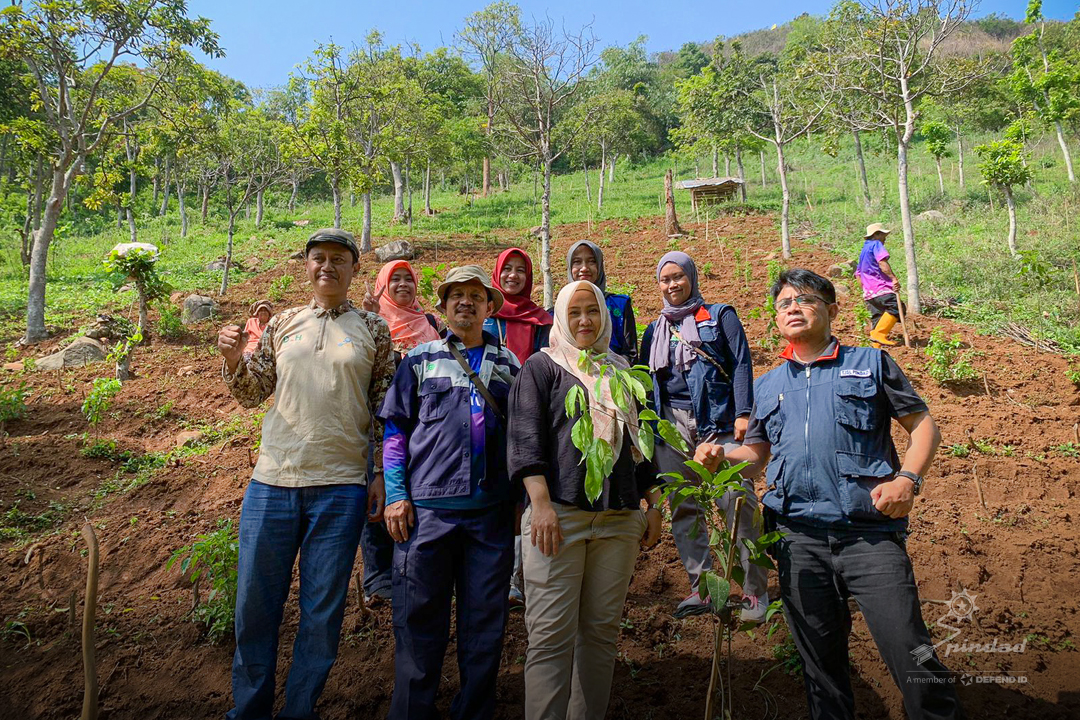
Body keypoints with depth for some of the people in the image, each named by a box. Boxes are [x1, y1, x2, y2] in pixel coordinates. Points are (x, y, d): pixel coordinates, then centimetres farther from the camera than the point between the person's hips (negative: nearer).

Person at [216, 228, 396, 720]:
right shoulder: (282, 325, 11)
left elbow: (385, 410, 5)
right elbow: (252, 394, 13)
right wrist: (234, 360, -6)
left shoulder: (373, 330, 5)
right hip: (272, 481, 2)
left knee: (322, 611, 8)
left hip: (341, 487, -2)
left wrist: (382, 475, 0)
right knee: (255, 603, 11)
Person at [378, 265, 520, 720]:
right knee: (419, 619, 6)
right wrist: (396, 495, -2)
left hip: (491, 511, 2)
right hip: (427, 509, -1)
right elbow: (396, 429, 6)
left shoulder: (509, 365, 13)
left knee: (485, 622, 9)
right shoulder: (421, 359, 8)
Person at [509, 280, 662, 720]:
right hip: (559, 515, -4)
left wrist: (653, 505, 17)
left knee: (602, 630, 8)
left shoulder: (621, 372, 20)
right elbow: (525, 437, -4)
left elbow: (640, 442, 23)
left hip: (619, 518, 4)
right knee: (552, 635, -5)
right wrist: (541, 504, -15)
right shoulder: (542, 366, 6)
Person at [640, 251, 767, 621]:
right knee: (683, 508, 5)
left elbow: (741, 364, 0)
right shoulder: (654, 330, 20)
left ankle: (755, 590, 3)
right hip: (671, 422, 4)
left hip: (717, 420, -4)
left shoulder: (719, 316, 9)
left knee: (737, 502, -10)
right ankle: (701, 588, 15)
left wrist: (743, 414, -11)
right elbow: (646, 381, 22)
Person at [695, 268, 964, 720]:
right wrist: (719, 457, -2)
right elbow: (755, 452, 19)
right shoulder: (768, 386, 17)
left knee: (910, 656, -6)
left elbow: (923, 426, 8)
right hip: (799, 537, 3)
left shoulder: (870, 364, 8)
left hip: (869, 534, -3)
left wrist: (908, 479, -9)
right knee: (821, 660, 13)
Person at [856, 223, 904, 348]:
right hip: (880, 288, -10)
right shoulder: (876, 244, 1)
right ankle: (879, 334, -27)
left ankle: (876, 345, 2)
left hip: (868, 292, 10)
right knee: (897, 307, -19)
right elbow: (882, 263, -16)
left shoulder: (864, 250, 28)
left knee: (877, 316, 7)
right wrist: (894, 278, -20)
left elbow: (858, 273, 31)